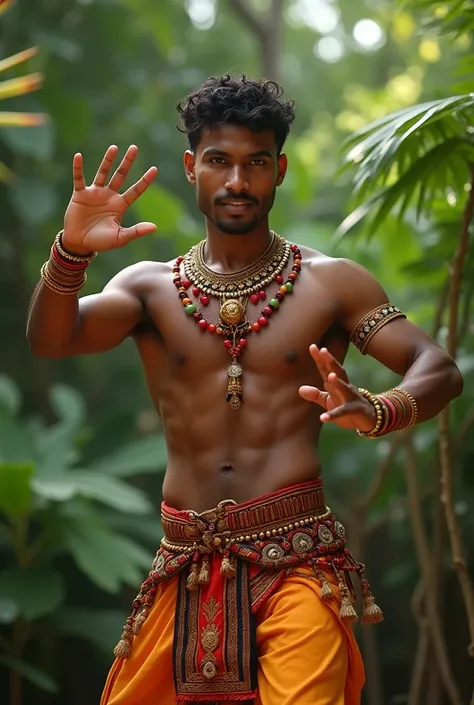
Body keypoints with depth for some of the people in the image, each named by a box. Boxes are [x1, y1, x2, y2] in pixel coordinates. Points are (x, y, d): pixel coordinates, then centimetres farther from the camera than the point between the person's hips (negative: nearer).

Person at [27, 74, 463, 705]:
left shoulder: (331, 284, 6)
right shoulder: (150, 287, 10)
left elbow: (441, 370, -3)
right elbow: (50, 340, -6)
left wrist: (375, 412, -25)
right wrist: (70, 253, -27)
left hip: (297, 561, -2)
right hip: (185, 569, 3)